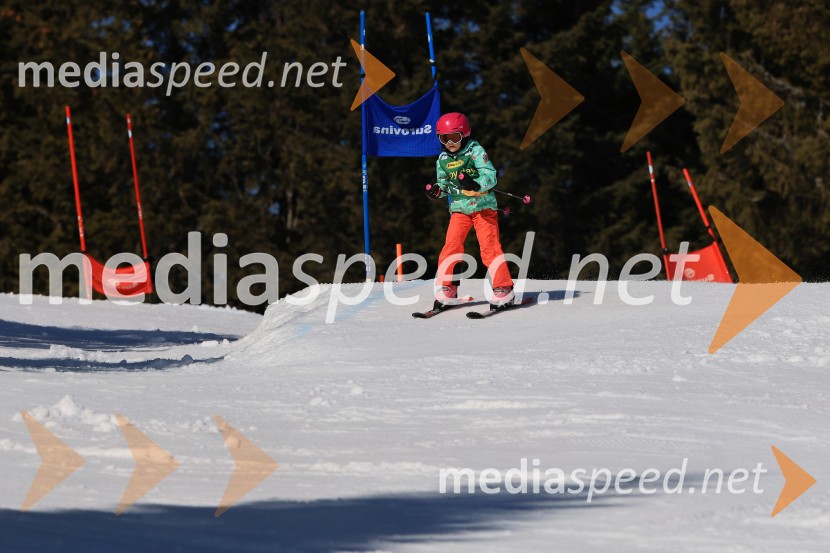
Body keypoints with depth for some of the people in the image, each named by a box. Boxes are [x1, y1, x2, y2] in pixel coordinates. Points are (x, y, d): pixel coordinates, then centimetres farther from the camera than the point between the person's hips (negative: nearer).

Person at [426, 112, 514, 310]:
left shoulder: (476, 151, -9)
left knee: (489, 247, -10)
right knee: (451, 246, -7)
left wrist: (476, 184, -36)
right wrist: (437, 190, -5)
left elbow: (490, 176, -18)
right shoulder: (443, 160, 6)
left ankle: (503, 290, -5)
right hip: (459, 209, 4)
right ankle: (445, 290, 1)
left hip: (483, 206, -4)